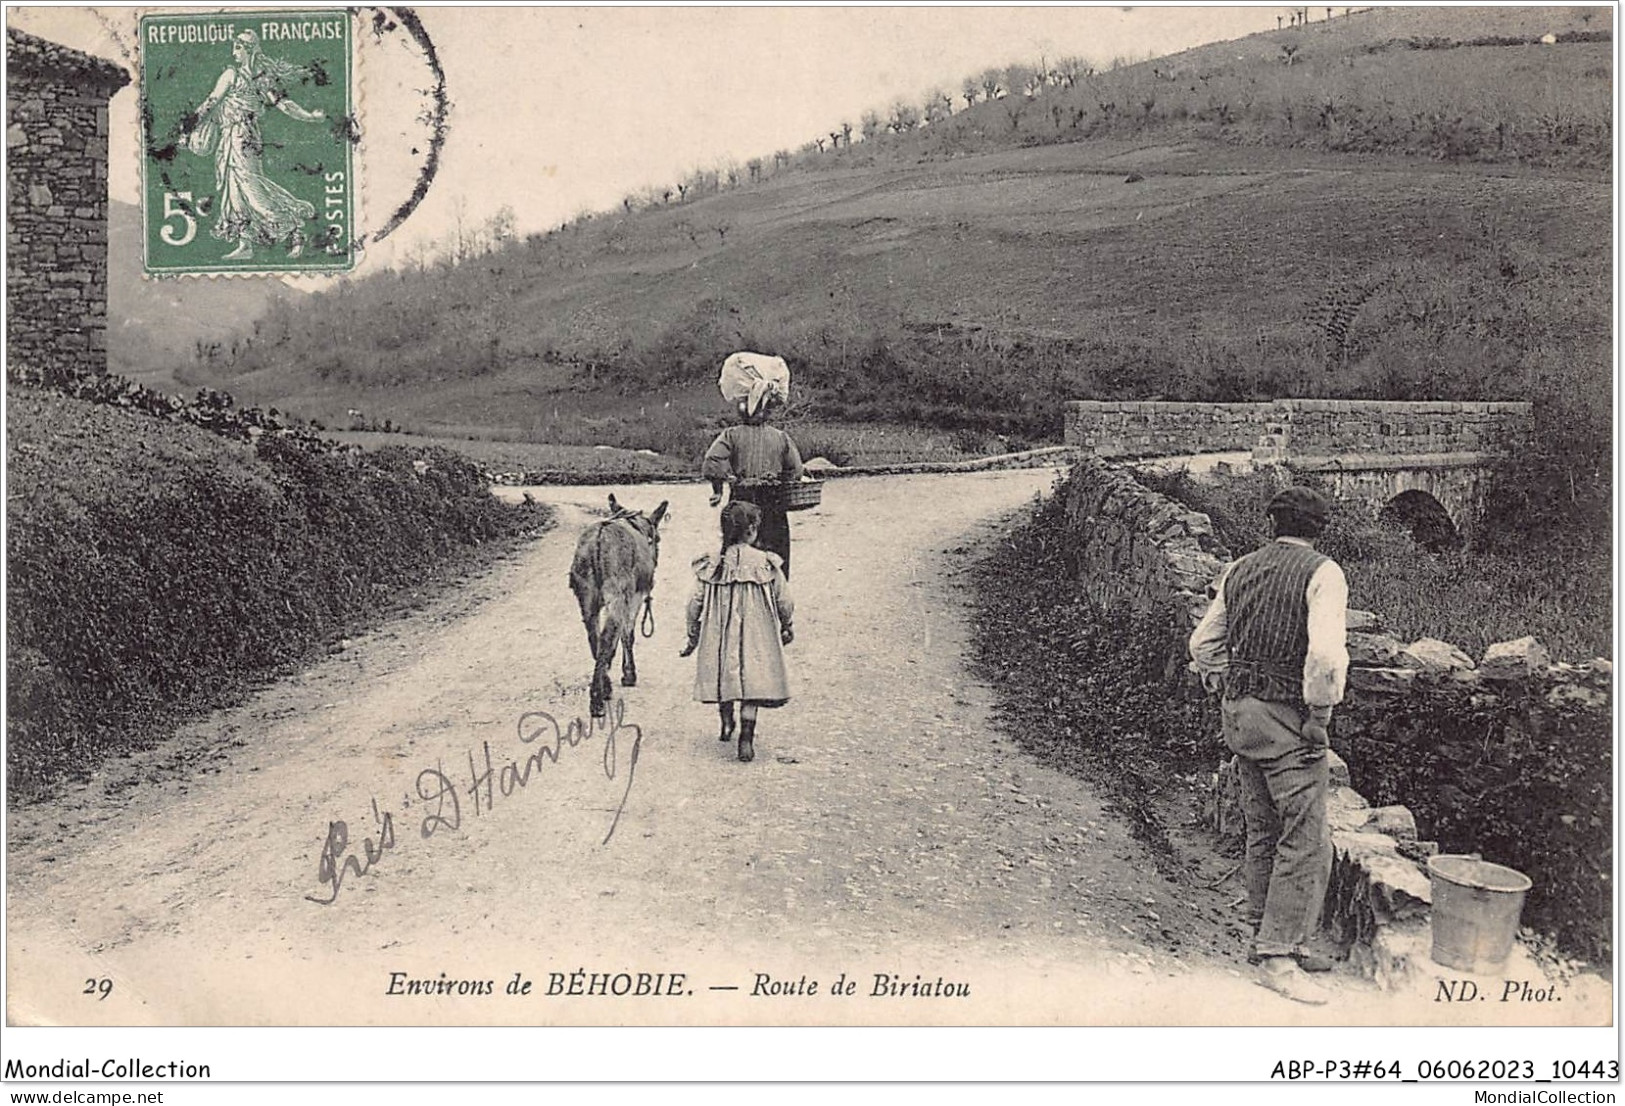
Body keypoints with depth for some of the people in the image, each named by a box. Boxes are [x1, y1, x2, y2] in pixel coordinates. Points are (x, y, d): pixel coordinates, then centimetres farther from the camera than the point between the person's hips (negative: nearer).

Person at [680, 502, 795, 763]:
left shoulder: (711, 566, -6)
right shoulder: (766, 564, -10)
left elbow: (695, 604, -3)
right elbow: (784, 602, -3)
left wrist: (693, 636, 11)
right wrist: (787, 628, 15)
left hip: (718, 637, 2)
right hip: (756, 638, -2)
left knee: (724, 677, 23)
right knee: (752, 682, 4)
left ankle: (726, 723, 34)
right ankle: (746, 739, -3)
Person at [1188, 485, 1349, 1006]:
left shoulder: (1239, 570, 10)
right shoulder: (1321, 572, -10)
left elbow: (1203, 643, 15)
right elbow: (1327, 652, -23)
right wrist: (1320, 710, -12)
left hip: (1240, 712, 7)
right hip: (1288, 717, -7)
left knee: (1263, 833, 16)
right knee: (1306, 840, -2)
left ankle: (1269, 939, 25)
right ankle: (1279, 957, -1)